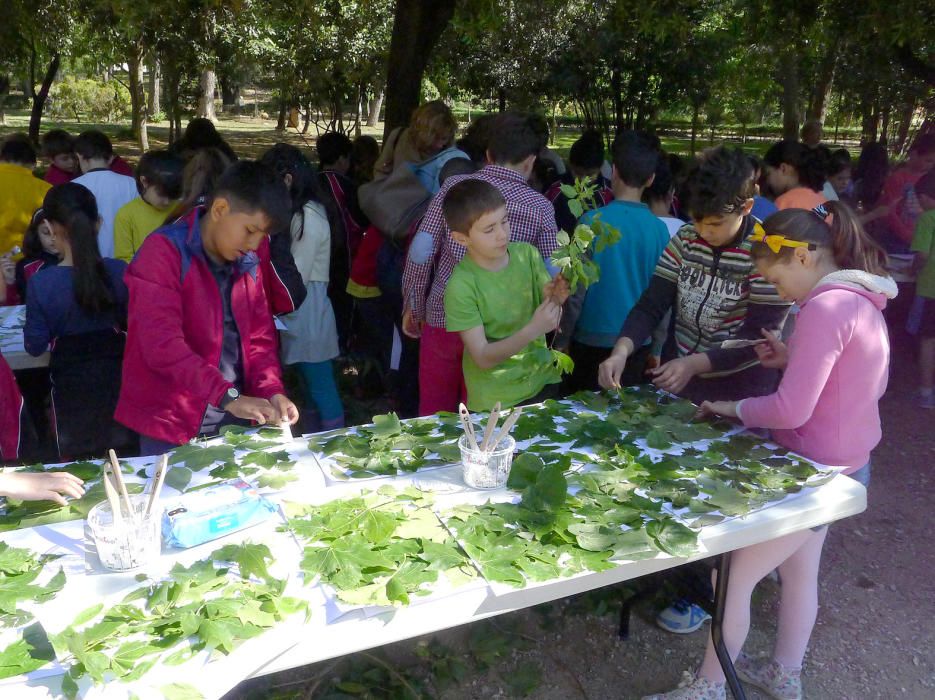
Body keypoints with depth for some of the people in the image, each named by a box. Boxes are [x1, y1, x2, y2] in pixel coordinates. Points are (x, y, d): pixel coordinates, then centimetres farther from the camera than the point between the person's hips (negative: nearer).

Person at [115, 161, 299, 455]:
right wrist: (227, 395, -28)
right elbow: (161, 344, -23)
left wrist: (272, 391, -7)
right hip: (171, 426, -6)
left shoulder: (247, 264, 7)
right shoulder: (164, 251, -14)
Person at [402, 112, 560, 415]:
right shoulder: (539, 206, -4)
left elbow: (421, 251, -7)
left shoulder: (455, 185, -3)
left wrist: (413, 307, 5)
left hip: (441, 319, 1)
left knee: (433, 417, 16)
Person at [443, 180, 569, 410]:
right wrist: (533, 330, -31)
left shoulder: (527, 254, -7)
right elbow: (483, 358, -19)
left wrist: (554, 300, -21)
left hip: (542, 382, 4)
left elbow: (552, 322, 0)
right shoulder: (461, 286, -19)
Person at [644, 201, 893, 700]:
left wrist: (734, 408, -10)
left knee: (732, 574, 4)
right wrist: (795, 359, 4)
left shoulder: (825, 306, -25)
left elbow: (790, 411, -28)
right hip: (841, 465, 10)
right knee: (798, 570, 24)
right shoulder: (863, 299, 5)